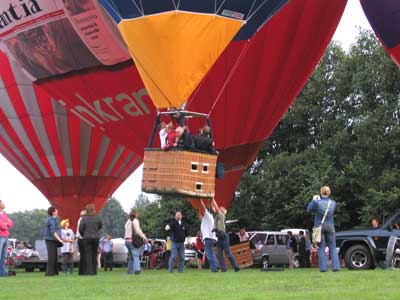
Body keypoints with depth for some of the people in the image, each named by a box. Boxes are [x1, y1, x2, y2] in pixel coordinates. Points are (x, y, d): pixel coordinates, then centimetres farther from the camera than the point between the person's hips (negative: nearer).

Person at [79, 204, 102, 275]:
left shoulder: (84, 218, -7)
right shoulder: (97, 218, 1)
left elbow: (80, 229, -4)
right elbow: (100, 226, 16)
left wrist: (83, 235, 13)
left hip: (87, 238, -2)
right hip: (96, 237, 2)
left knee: (88, 254, 0)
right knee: (94, 254, 10)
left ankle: (89, 271, -5)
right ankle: (94, 271, 11)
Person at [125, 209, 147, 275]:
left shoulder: (128, 222, 20)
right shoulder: (135, 221, -6)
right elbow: (138, 231, -16)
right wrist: (144, 237, -13)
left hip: (127, 240, 8)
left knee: (131, 257, 15)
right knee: (136, 256, -13)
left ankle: (130, 271, 17)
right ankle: (137, 269, -30)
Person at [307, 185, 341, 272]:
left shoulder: (317, 202, -14)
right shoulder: (333, 203, -3)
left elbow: (309, 209, 1)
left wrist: (313, 200, 14)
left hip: (319, 226, -2)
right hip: (330, 226, 2)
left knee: (321, 248, 3)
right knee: (333, 247, 7)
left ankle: (323, 267, -2)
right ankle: (336, 266, -1)